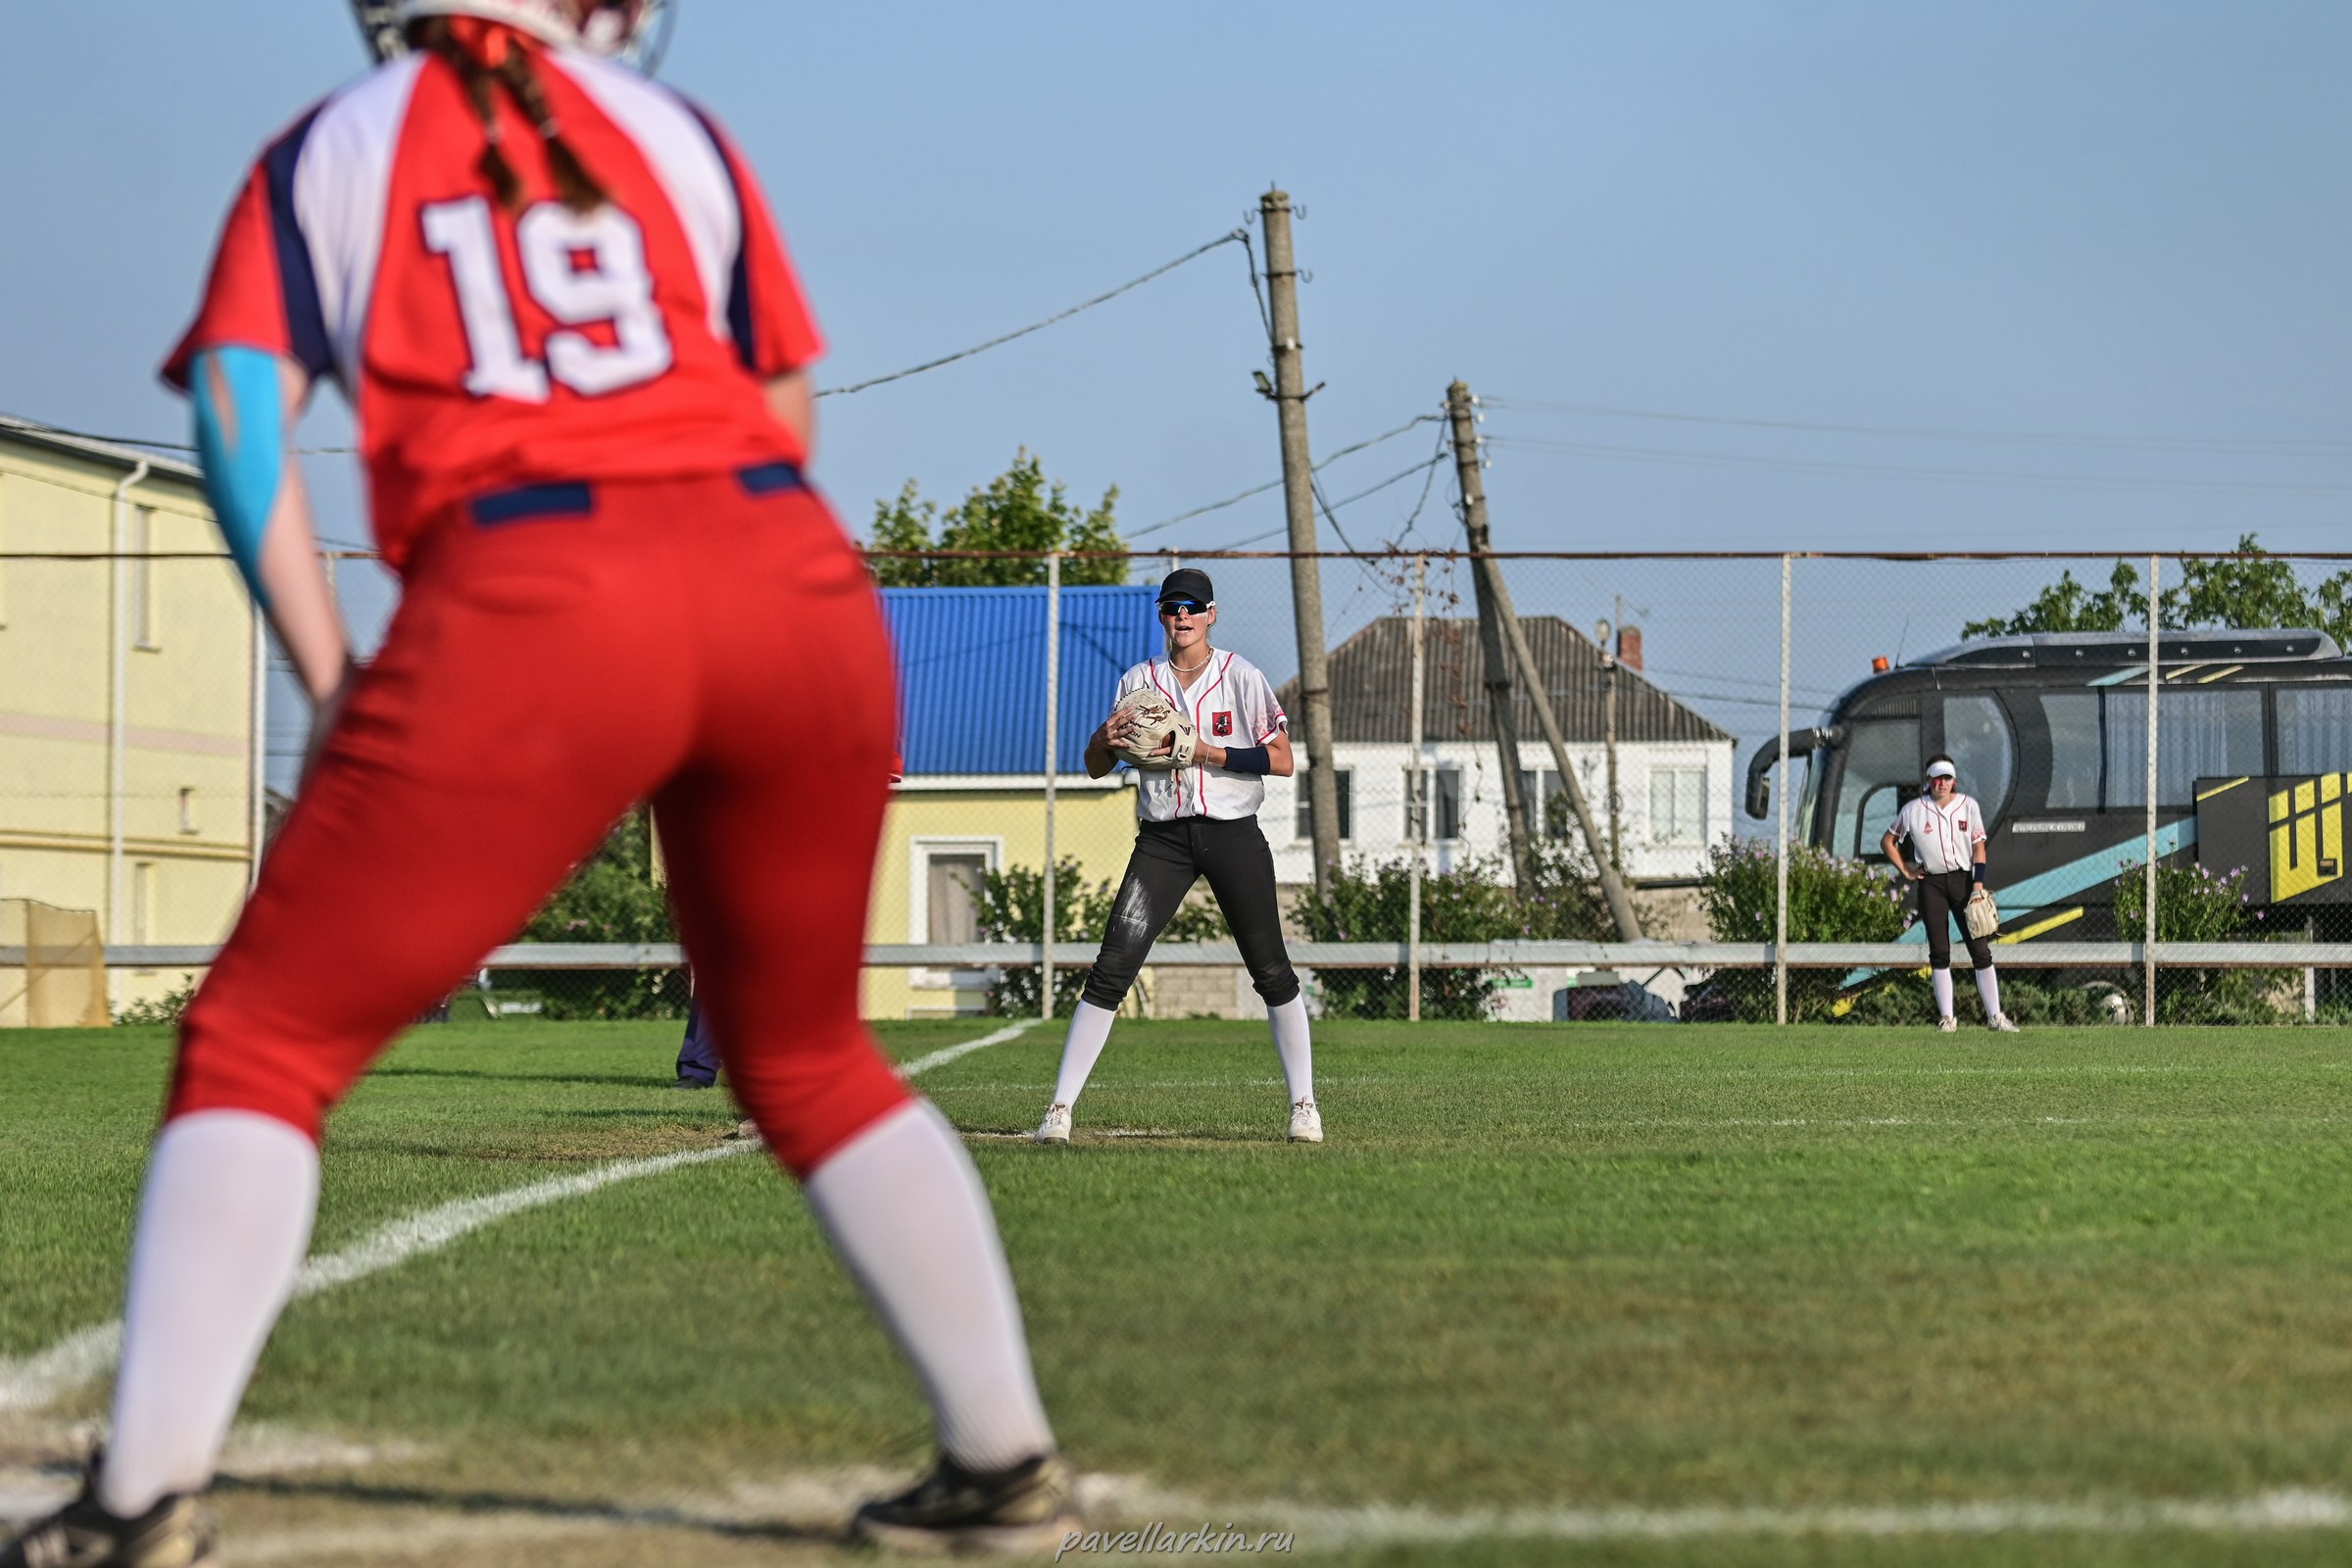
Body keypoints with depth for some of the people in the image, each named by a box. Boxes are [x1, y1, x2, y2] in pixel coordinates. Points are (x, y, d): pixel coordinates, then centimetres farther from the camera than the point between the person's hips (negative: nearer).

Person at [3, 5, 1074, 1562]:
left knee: (265, 1040, 7)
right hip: (798, 581, 3)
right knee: (810, 1053, 23)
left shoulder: (331, 150, 16)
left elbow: (238, 409, 2)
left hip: (529, 610, -3)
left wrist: (330, 678, 2)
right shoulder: (680, 131, 21)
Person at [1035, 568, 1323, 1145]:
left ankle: (1304, 1104, 11)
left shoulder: (1241, 677, 1)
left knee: (1271, 969, -1)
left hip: (1233, 835, -1)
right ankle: (1060, 1108, -9)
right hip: (1162, 838, 1)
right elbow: (1095, 767, 9)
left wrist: (1209, 753, -16)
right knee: (1112, 968, -9)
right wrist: (1106, 739, -14)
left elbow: (1282, 760, -6)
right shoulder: (1138, 682, 8)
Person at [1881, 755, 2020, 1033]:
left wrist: (1978, 885, -8)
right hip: (1931, 883, 0)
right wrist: (1906, 871, 1)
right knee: (1939, 953, 1)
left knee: (1980, 950, -4)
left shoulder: (1968, 805, 1)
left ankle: (1995, 1016, -1)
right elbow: (1887, 842, 11)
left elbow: (1978, 846, 1)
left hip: (1963, 879, 0)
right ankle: (1946, 1017, 6)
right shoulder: (1913, 810, -1)